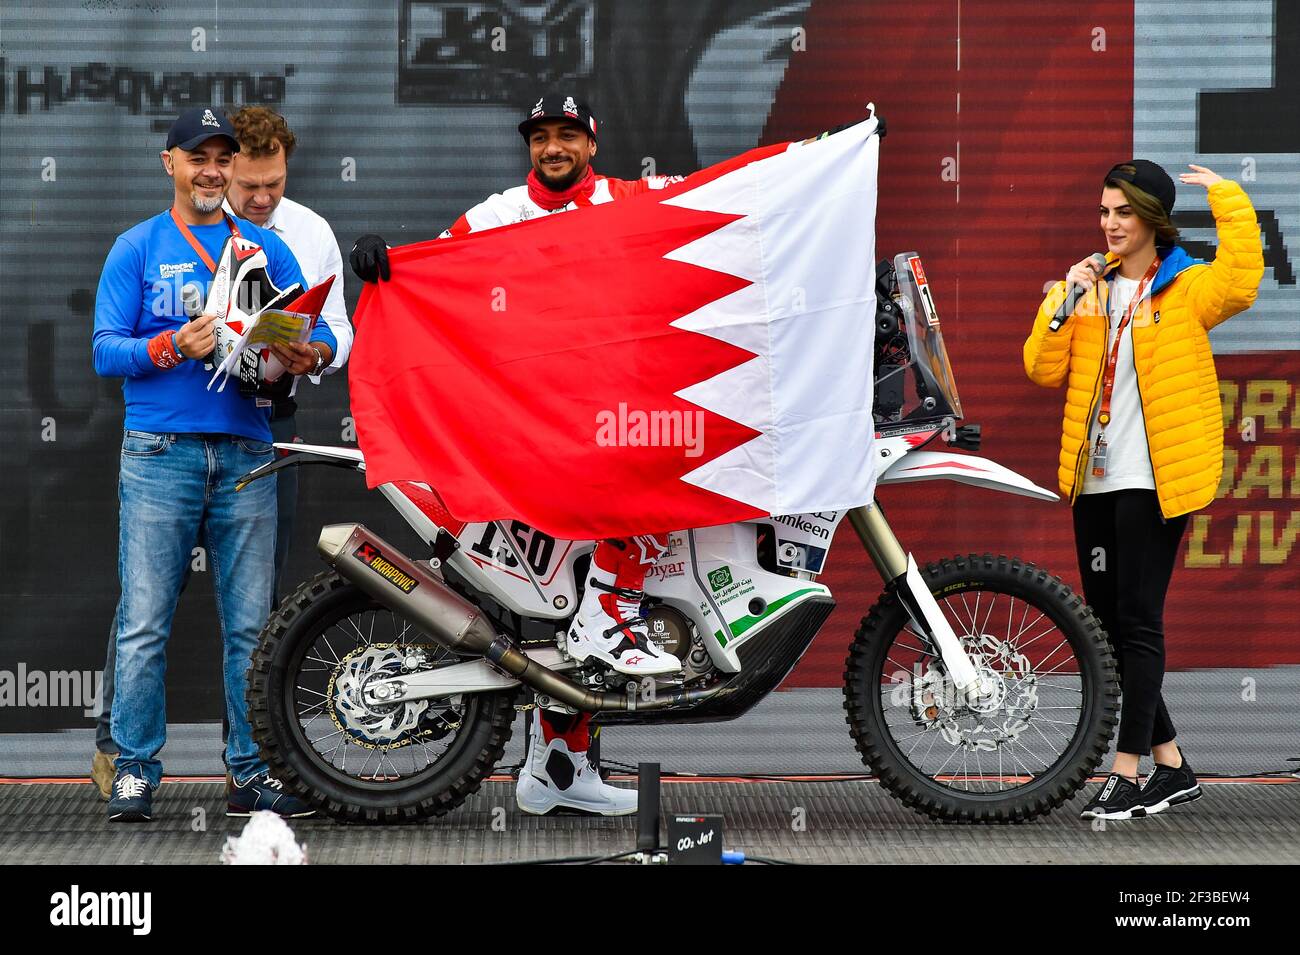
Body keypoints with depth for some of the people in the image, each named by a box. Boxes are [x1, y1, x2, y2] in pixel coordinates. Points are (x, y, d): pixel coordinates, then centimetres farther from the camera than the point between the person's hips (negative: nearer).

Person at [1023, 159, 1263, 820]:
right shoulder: (1091, 289, 15)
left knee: (1137, 620, -9)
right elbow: (1043, 370, 7)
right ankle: (1171, 766, 19)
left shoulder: (1187, 288, -3)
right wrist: (1064, 301, -6)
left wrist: (1225, 196, -22)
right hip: (1094, 480, 7)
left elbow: (1242, 280, -26)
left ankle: (1128, 773, -6)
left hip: (1154, 479, -7)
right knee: (1105, 622, 9)